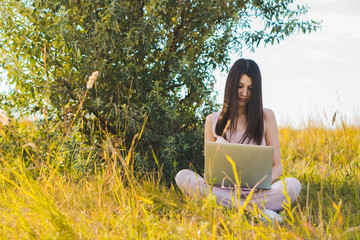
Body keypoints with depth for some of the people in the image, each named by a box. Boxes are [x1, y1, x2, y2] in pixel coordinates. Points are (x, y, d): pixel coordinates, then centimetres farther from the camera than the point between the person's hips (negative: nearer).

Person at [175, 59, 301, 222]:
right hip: (223, 191, 1)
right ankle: (255, 209, -34)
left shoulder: (265, 117, 8)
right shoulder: (213, 121, 11)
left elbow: (277, 166, 6)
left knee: (293, 185, -29)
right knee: (183, 176, -27)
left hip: (256, 192, -1)